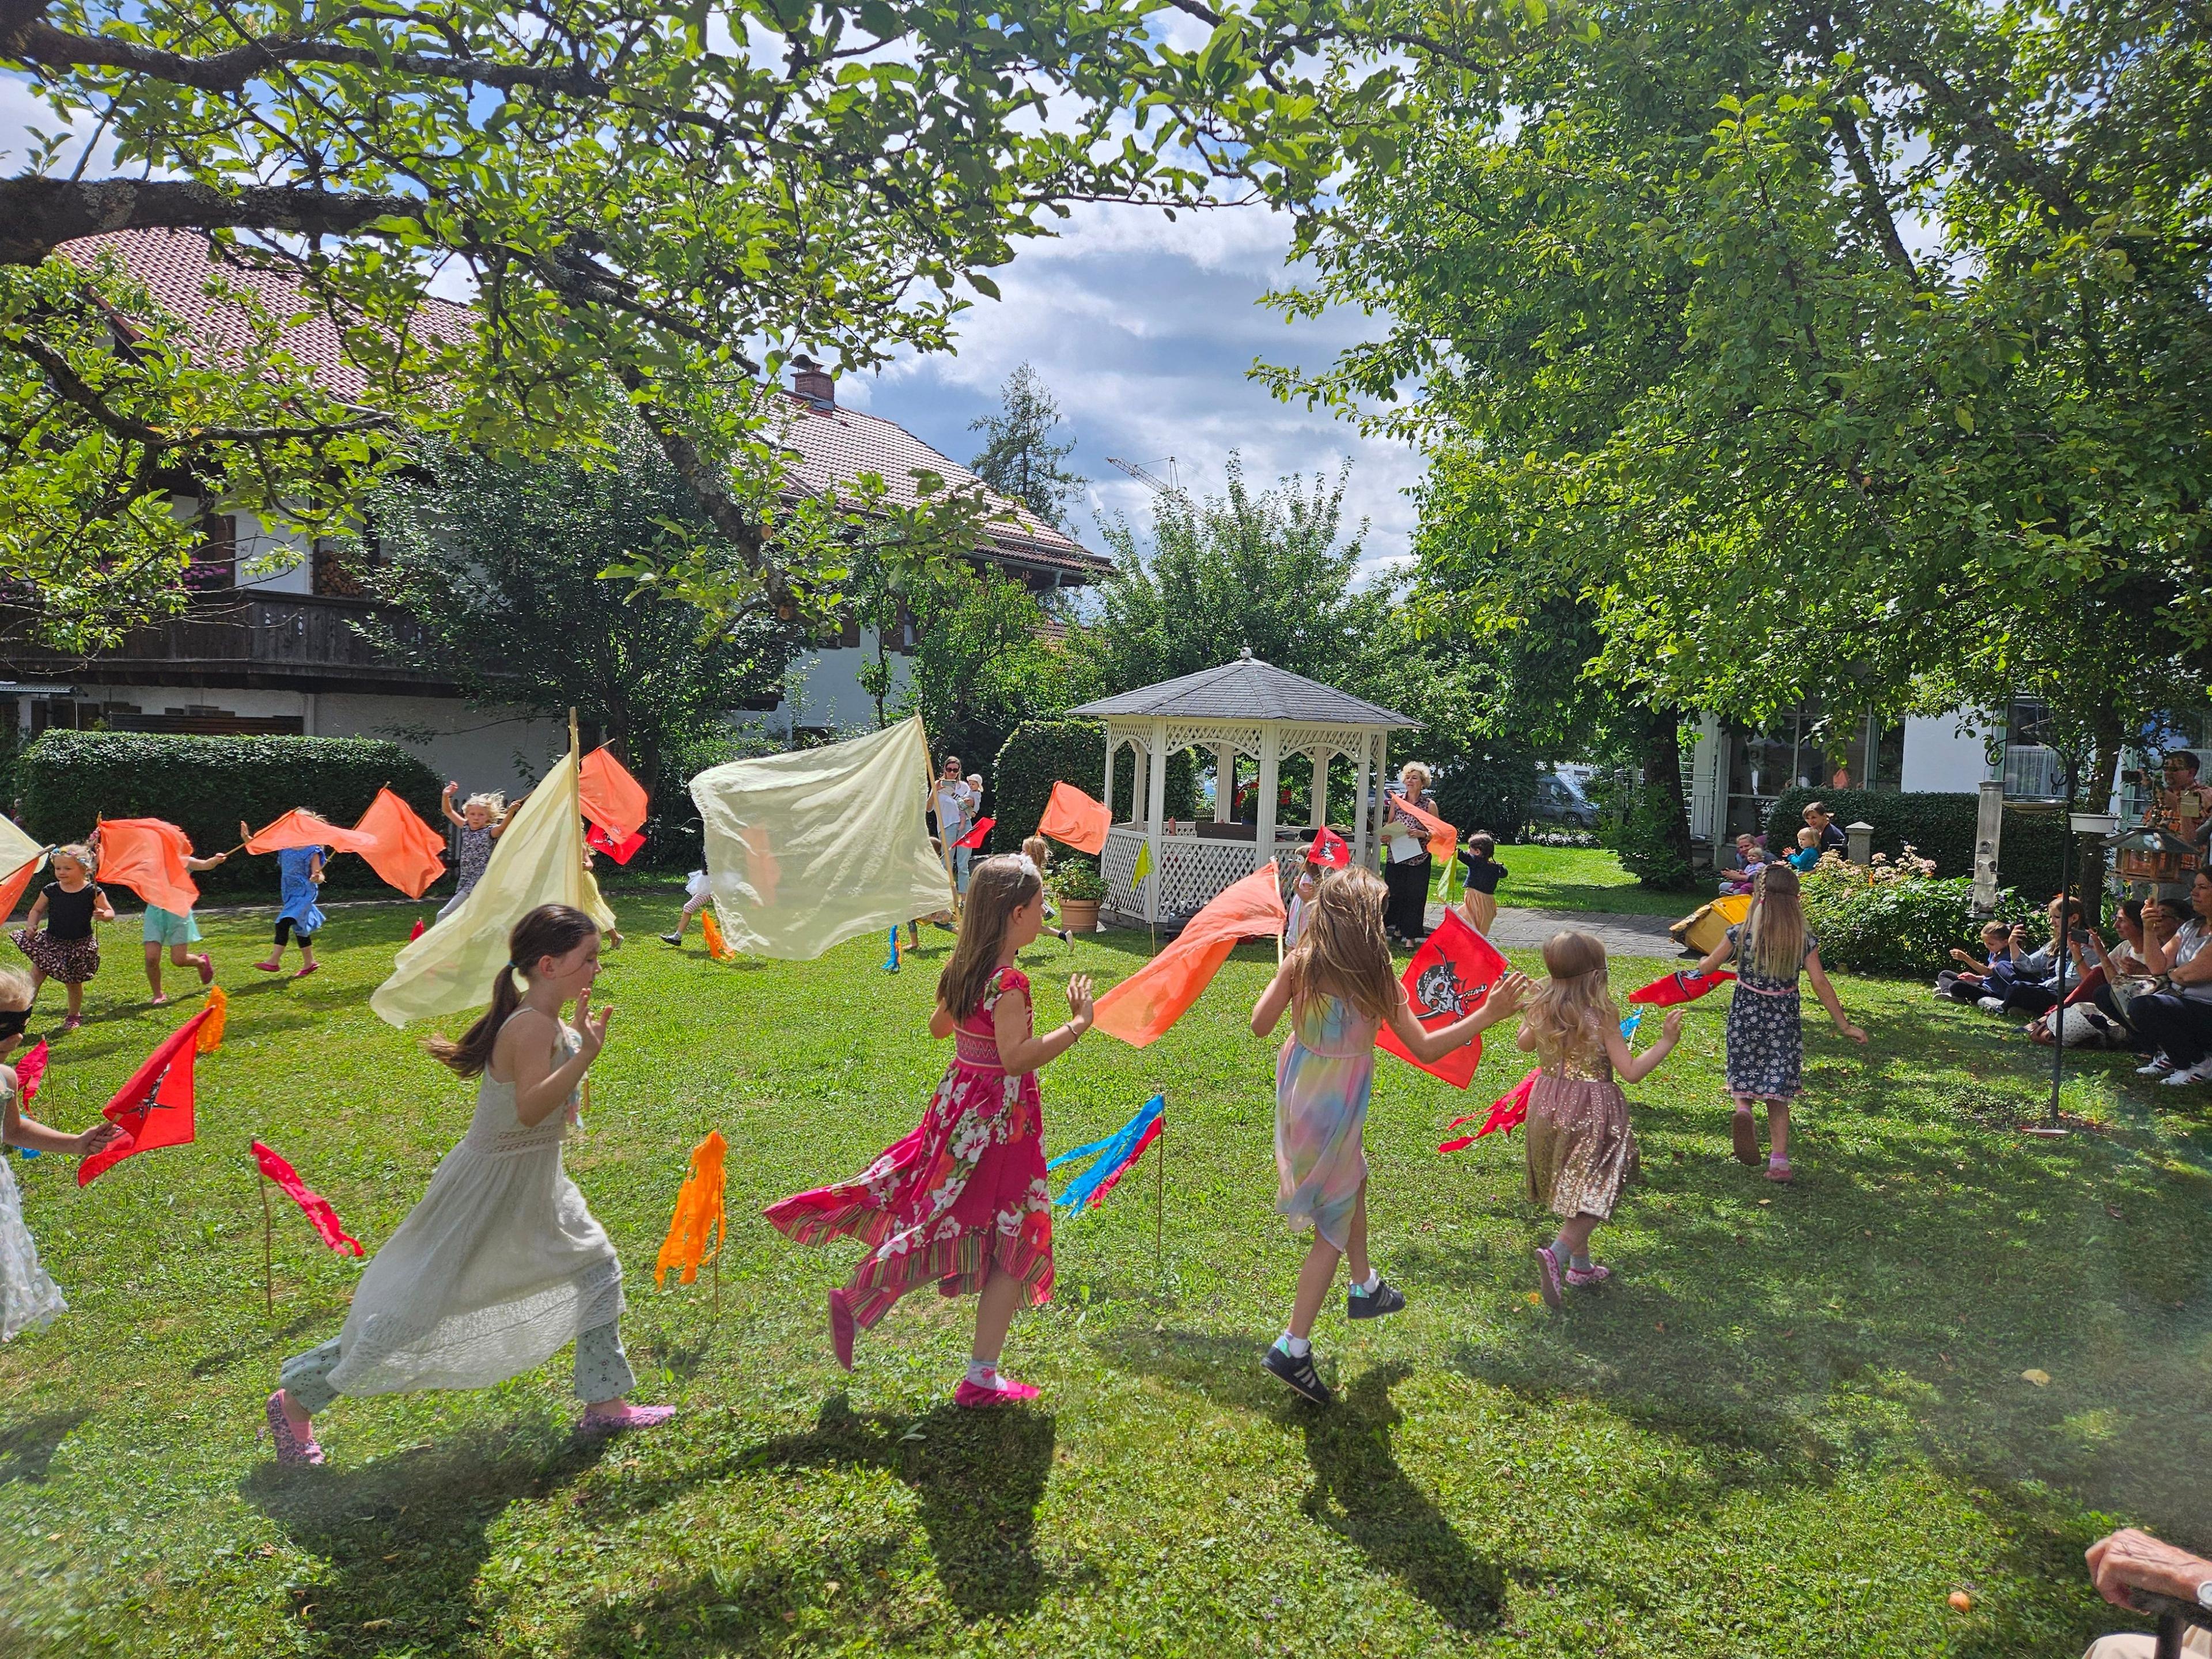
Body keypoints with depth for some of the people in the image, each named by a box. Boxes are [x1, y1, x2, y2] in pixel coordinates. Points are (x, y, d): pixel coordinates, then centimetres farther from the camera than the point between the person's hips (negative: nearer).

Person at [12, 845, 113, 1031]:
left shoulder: (93, 892, -9)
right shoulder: (50, 891, -1)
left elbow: (110, 913, -5)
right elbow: (37, 910, 11)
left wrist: (103, 915, -28)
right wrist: (31, 926, -7)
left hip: (81, 944, -2)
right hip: (51, 941, 2)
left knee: (74, 982, 10)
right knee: (36, 974, -9)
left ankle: (74, 1015, 28)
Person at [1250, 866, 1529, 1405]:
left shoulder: (1299, 963, -11)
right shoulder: (1378, 979, -20)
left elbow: (1259, 1025, -4)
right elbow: (1426, 1048, -15)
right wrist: (1489, 1014, -10)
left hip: (1298, 1094, 6)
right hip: (1336, 1110, -6)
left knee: (1354, 1181, 30)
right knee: (1334, 1227, 7)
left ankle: (1365, 1287, 48)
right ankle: (1293, 1348, 7)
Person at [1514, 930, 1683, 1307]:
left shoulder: (1541, 1010, -3)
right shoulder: (1602, 1016, -17)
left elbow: (1523, 1044, 17)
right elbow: (1631, 1072, -16)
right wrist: (1667, 1041, -8)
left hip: (1547, 1107, 6)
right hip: (1592, 1112, -6)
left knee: (1572, 1188, 21)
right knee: (1595, 1194, 2)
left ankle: (1581, 1265, 32)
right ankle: (1557, 1254, -19)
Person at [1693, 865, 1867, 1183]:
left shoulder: (1741, 933, -7)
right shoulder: (1804, 939, -6)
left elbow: (1706, 968, 0)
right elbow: (1820, 983, -8)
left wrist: (1706, 959, 24)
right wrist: (1844, 1025, -2)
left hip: (1745, 1015, 0)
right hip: (1784, 1019, 1)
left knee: (1745, 1078, 17)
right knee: (1777, 1093, 8)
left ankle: (1743, 1109, -17)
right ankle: (1779, 1161, 4)